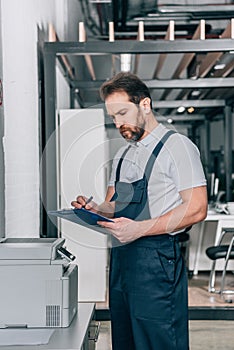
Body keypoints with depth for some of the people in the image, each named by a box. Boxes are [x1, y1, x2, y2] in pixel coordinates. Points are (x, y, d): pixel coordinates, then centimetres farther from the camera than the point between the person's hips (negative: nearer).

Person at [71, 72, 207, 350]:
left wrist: (140, 228, -21)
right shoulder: (122, 155, 18)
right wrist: (94, 209, -1)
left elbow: (196, 209, -14)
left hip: (156, 257, -8)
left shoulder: (177, 146, -6)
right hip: (121, 257, 8)